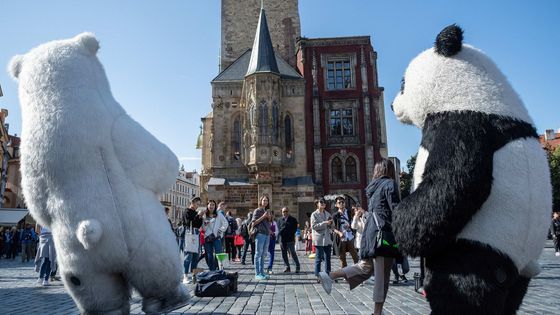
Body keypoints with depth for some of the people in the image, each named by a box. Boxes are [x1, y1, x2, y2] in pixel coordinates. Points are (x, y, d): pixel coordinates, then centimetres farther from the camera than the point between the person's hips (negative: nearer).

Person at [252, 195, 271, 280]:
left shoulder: (266, 211, 20)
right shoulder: (257, 211, -1)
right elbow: (253, 223, -10)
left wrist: (269, 217, 10)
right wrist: (263, 216, -14)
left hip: (267, 234, 7)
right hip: (260, 234, -7)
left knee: (263, 255, 9)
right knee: (258, 254, -5)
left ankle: (262, 272, 14)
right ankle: (257, 274, -4)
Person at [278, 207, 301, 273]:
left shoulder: (293, 219, 6)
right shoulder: (280, 220, 14)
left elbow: (294, 229, 0)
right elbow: (279, 230, 9)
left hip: (290, 240, -3)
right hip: (282, 240, 4)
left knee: (293, 254, -8)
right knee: (284, 254, 6)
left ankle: (297, 267, 1)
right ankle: (287, 267, 16)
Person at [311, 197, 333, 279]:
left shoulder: (327, 214, 14)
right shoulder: (314, 214, -2)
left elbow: (331, 226, 18)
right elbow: (313, 226, -12)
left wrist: (330, 224, -6)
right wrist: (324, 223, -19)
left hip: (327, 239, 5)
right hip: (319, 239, -5)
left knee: (328, 258, 8)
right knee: (319, 258, -1)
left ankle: (328, 274, 16)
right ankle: (318, 275, 6)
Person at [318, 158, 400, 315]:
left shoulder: (372, 186, 16)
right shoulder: (390, 184, -6)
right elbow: (395, 210, -13)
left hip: (370, 229, 7)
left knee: (366, 267, 16)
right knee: (382, 274, 1)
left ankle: (330, 276, 7)